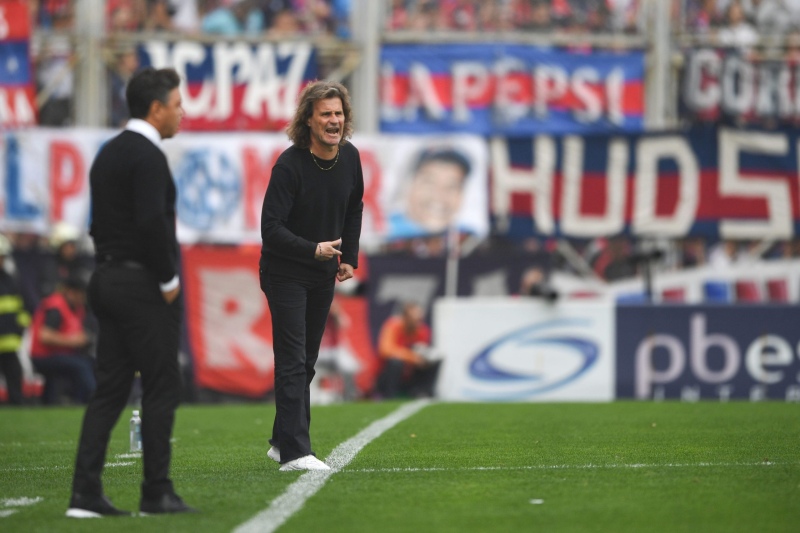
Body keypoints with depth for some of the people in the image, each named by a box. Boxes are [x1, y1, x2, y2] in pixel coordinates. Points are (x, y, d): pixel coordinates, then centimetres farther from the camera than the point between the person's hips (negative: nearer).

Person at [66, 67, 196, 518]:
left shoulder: (108, 154, 15)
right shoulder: (147, 156, -14)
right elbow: (152, 223, -24)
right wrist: (169, 281, -12)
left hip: (108, 279, 9)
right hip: (145, 285, -9)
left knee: (110, 388, 6)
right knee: (162, 388, -1)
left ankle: (87, 493, 0)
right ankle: (157, 493, 2)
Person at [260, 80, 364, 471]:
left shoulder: (349, 157, -2)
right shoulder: (289, 165, -22)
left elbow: (354, 208, 16)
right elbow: (271, 228, -25)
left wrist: (349, 258, 12)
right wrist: (313, 249, -34)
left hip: (324, 274, 7)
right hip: (284, 273, -7)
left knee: (306, 361, 13)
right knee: (292, 362, -11)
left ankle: (283, 440, 25)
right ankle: (294, 452, -13)